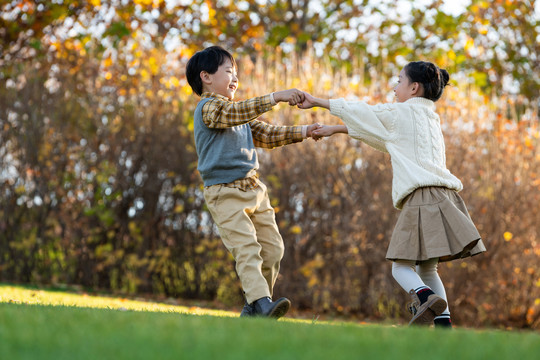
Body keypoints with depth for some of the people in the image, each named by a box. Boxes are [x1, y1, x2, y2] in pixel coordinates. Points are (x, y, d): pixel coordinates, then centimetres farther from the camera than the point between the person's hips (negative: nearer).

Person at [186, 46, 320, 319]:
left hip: (253, 189, 9)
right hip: (225, 194, -9)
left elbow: (266, 135, 21)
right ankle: (261, 302, -31)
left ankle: (253, 308, 13)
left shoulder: (240, 113, 23)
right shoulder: (208, 108, -7)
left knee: (272, 248, 4)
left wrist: (301, 132, 7)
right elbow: (235, 112, -25)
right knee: (247, 248, -20)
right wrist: (275, 97, -28)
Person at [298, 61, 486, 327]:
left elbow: (359, 112, 12)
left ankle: (426, 297, -32)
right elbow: (377, 132, 34)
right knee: (426, 269, 15)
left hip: (422, 197, -7)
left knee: (401, 266, -4)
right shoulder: (430, 118, 26)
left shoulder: (402, 113, 3)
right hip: (445, 195, 8)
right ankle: (444, 324, 0)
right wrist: (335, 130, 39)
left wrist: (316, 101, 24)